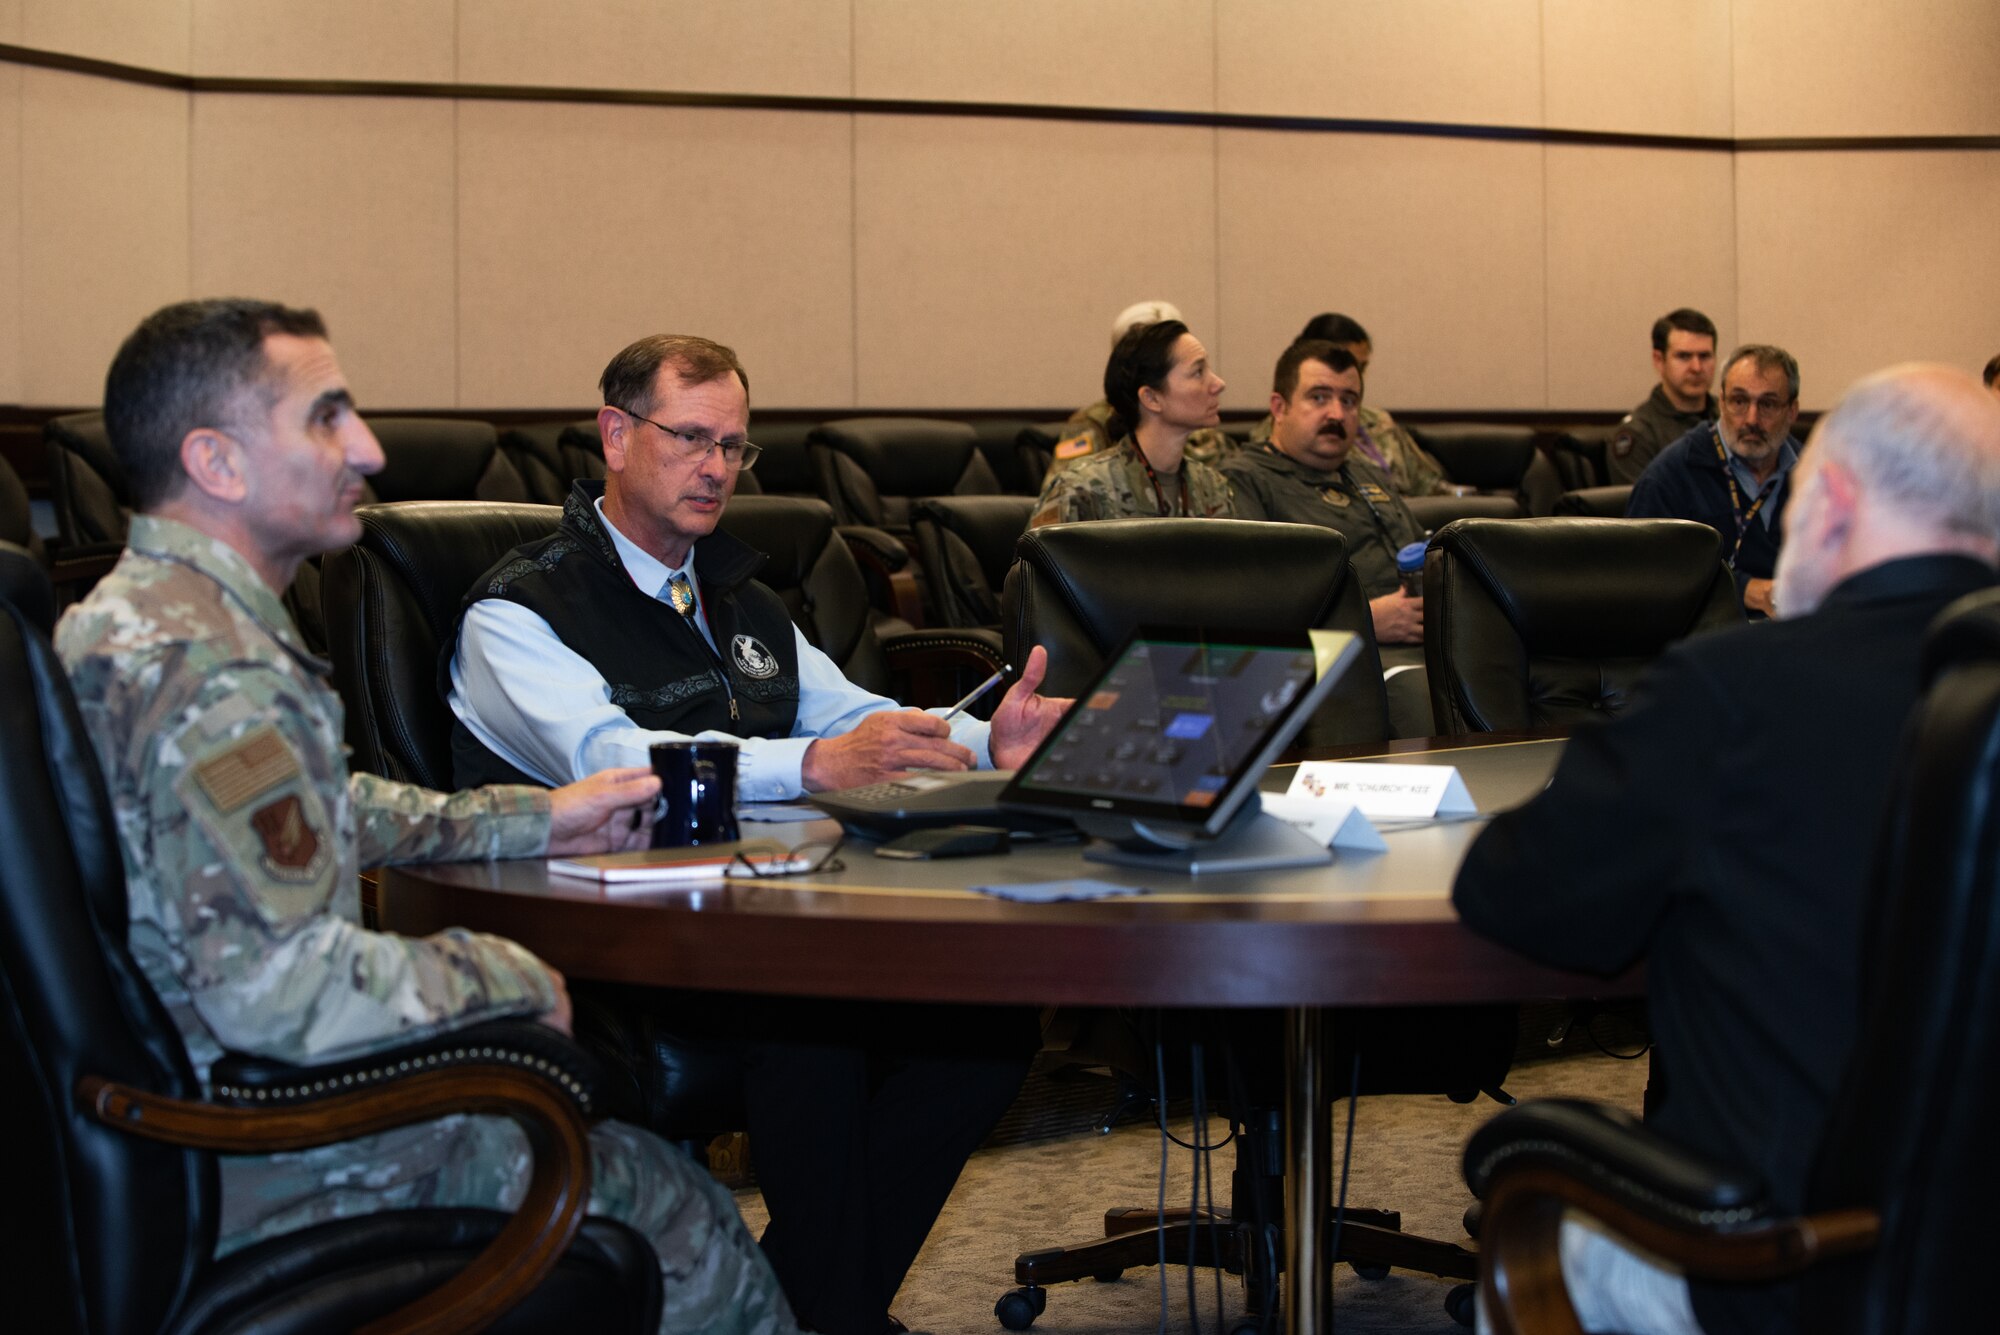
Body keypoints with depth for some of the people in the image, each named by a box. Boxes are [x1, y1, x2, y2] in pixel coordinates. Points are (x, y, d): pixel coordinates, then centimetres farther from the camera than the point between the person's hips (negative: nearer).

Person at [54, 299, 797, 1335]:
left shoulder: (131, 616, 8)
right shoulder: (213, 675, -27)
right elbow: (279, 988, -33)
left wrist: (535, 822, 19)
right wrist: (503, 977, -17)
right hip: (262, 1176, -10)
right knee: (689, 1223, 3)